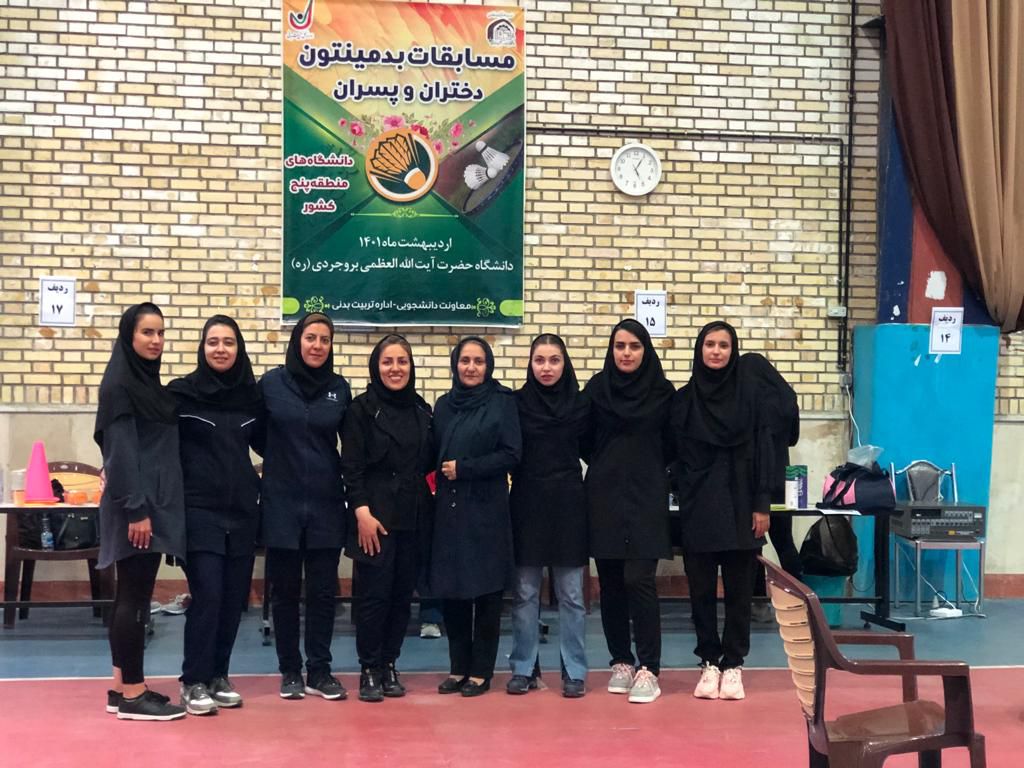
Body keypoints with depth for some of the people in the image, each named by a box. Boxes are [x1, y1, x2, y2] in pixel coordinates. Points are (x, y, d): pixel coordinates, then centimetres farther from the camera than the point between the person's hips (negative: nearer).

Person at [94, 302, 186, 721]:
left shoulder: (148, 381, 16)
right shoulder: (119, 384, -11)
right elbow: (120, 451, -17)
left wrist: (153, 507, 15)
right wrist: (136, 510, -21)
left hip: (154, 503, 9)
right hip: (136, 506, -9)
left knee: (131, 596, 11)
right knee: (135, 597, -5)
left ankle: (122, 687, 17)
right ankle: (132, 695, 0)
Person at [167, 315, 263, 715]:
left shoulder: (251, 394, 8)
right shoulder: (181, 393, -4)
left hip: (243, 508, 4)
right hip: (199, 509, -4)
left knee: (234, 596, 7)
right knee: (207, 595, -10)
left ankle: (218, 676, 19)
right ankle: (194, 682, 1)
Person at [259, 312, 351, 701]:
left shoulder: (339, 388, 4)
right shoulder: (271, 383, -2)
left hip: (326, 504, 2)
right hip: (282, 503, -1)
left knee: (323, 591, 5)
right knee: (285, 590, 6)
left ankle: (319, 672, 14)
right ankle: (290, 672, 17)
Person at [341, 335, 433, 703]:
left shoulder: (422, 410, 12)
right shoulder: (362, 409, -2)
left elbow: (427, 464, 15)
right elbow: (352, 467, -8)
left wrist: (428, 504, 5)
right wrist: (362, 511, -16)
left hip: (413, 518, 5)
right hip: (375, 516, -4)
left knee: (403, 594, 6)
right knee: (375, 594, -5)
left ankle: (389, 665, 17)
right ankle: (369, 670, 6)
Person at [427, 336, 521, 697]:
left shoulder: (503, 402, -1)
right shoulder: (443, 405, 13)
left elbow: (510, 455, -8)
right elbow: (434, 455, 16)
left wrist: (464, 468, -13)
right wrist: (441, 472, -4)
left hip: (486, 510, -4)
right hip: (448, 509, 4)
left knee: (485, 590, 0)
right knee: (449, 589, 5)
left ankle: (481, 671, 9)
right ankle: (459, 667, 17)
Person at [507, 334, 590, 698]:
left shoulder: (581, 404, 2)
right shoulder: (516, 403, 0)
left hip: (568, 505, 0)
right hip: (527, 504, 0)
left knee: (571, 594, 4)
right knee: (525, 593, 5)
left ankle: (574, 671, 12)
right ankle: (523, 668, 14)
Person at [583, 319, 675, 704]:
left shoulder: (661, 392, 1)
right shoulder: (596, 388, 4)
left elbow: (671, 446, 7)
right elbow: (585, 443, 10)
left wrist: (646, 470, 2)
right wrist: (609, 468, 6)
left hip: (646, 498, -2)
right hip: (604, 497, 2)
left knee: (639, 580, -10)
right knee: (611, 583, 6)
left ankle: (647, 670, -5)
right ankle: (621, 662, 17)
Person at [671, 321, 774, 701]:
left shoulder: (750, 393, 0)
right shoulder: (684, 398, 4)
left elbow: (762, 450, -1)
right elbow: (675, 454, 6)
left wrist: (761, 504, -6)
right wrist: (681, 496, -1)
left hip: (739, 503, -1)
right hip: (698, 505, 1)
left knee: (739, 590, 4)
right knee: (702, 590, 5)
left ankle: (732, 665, 13)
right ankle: (709, 663, 15)